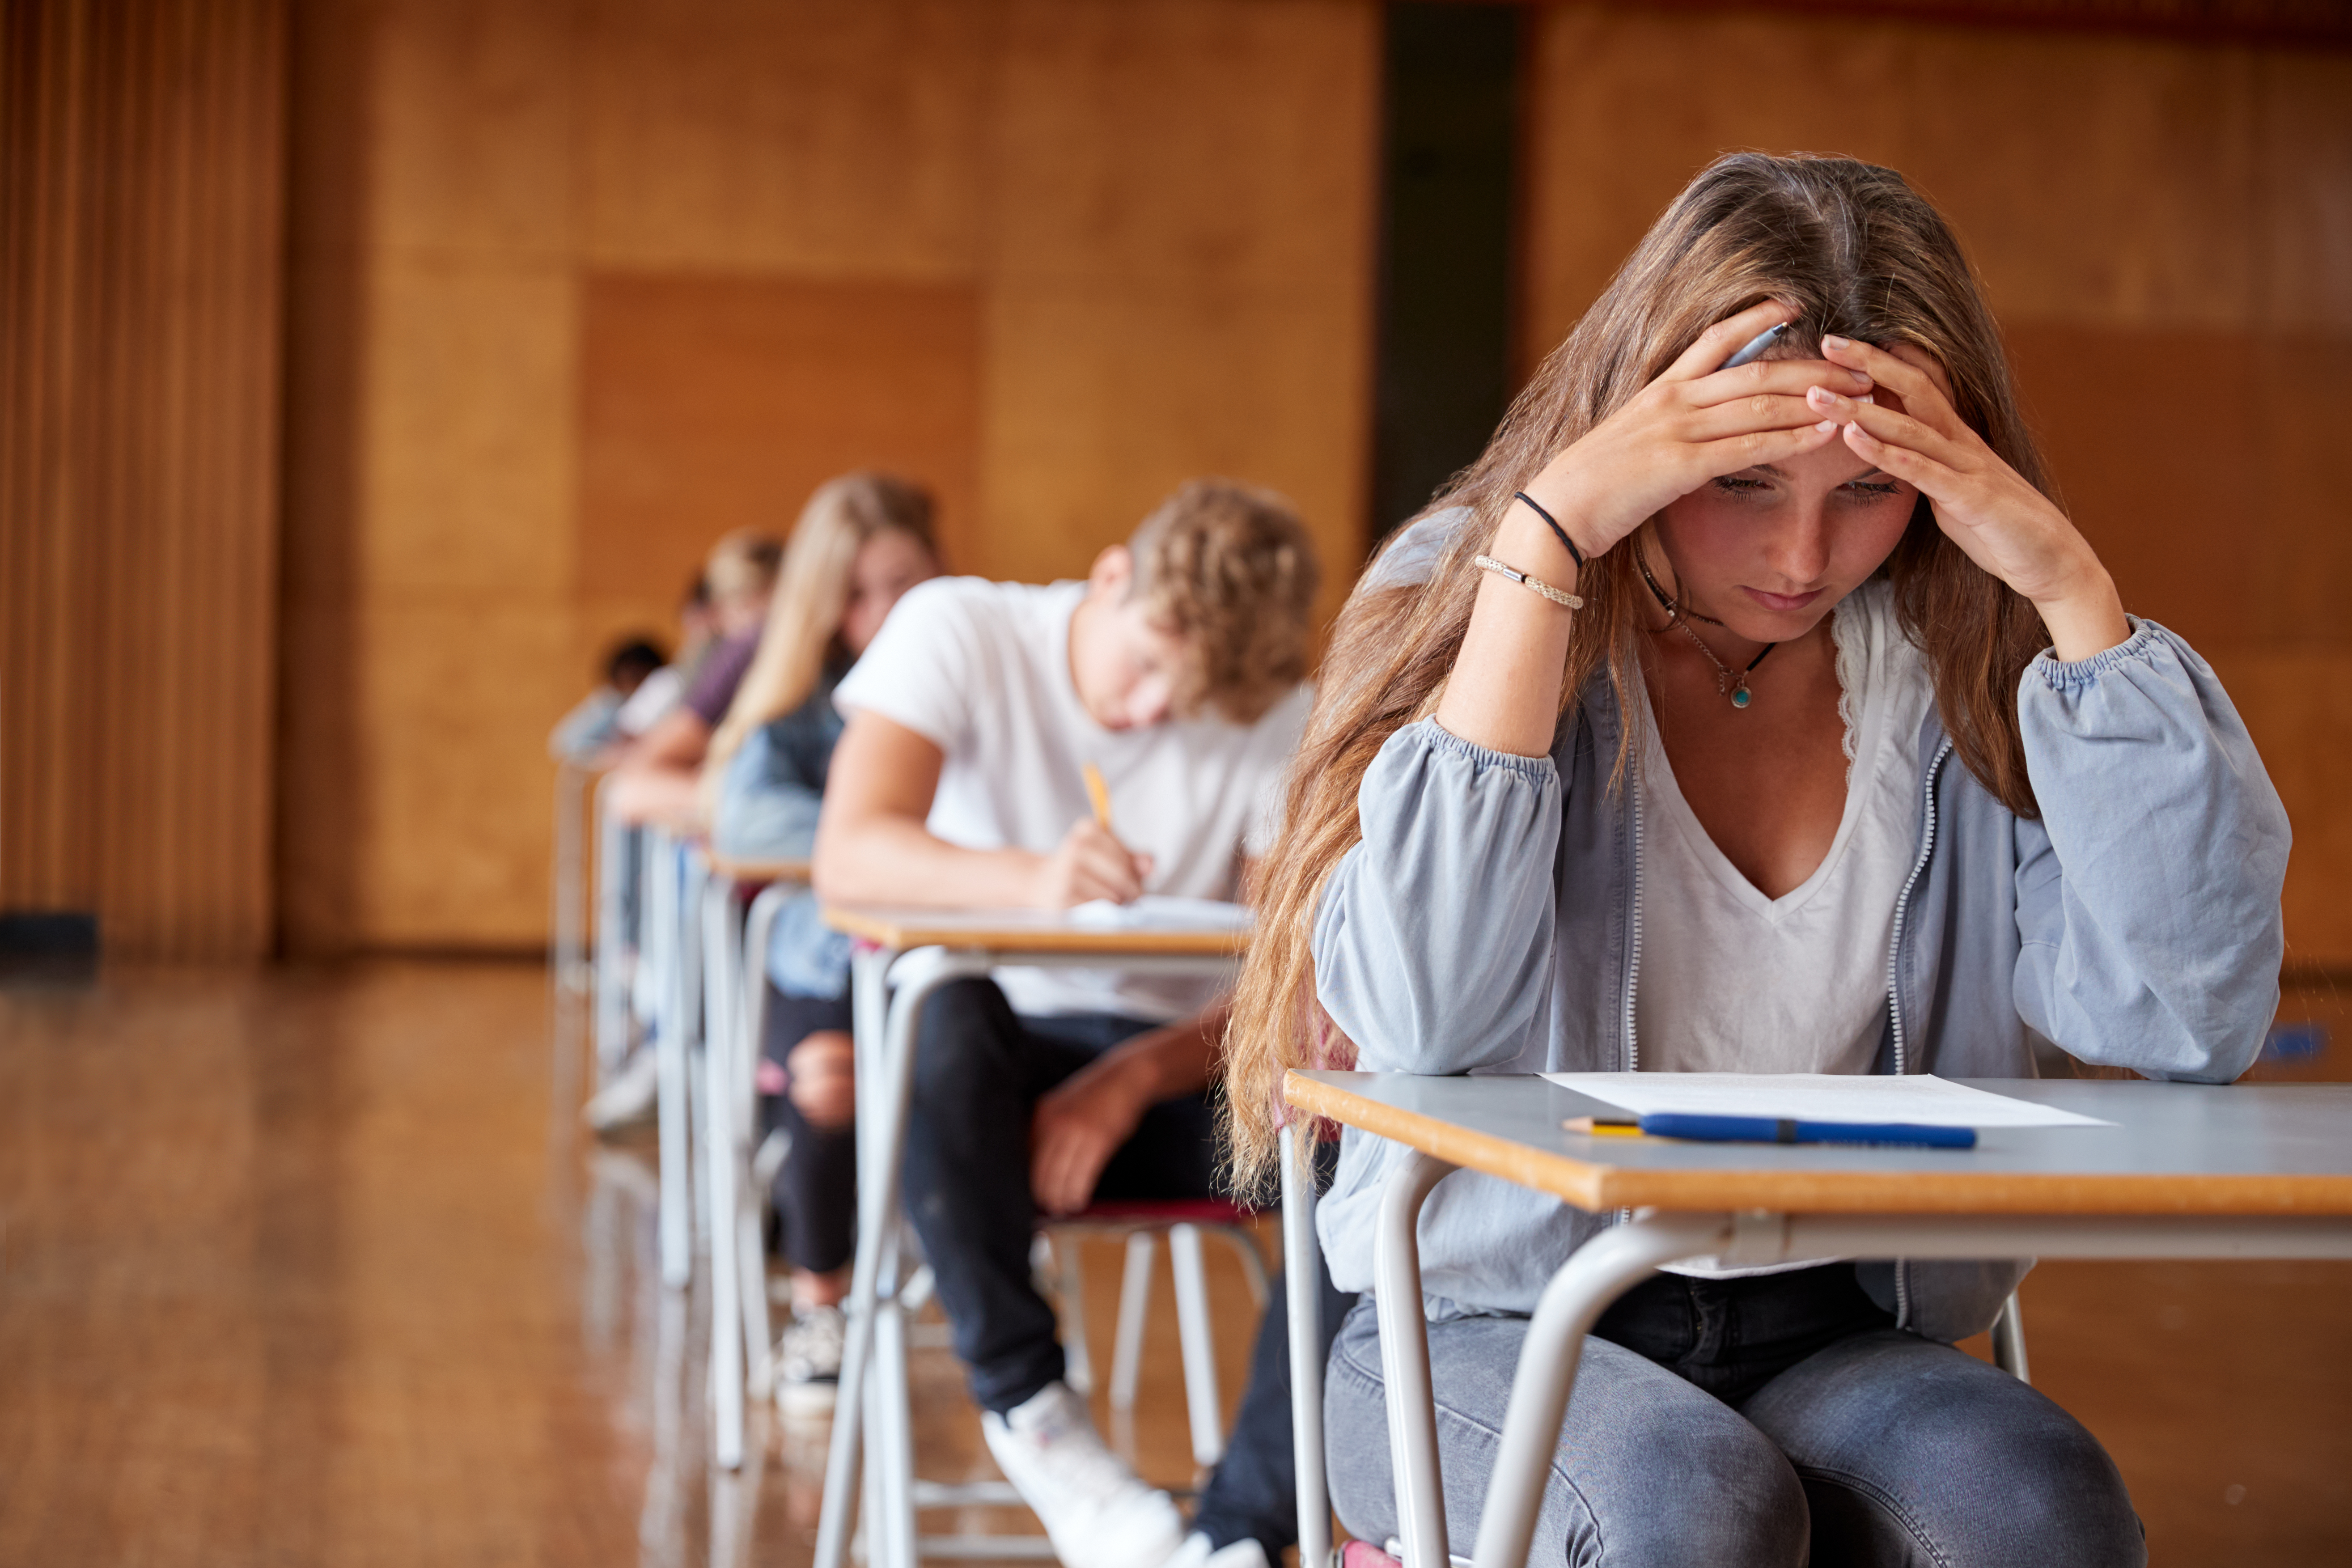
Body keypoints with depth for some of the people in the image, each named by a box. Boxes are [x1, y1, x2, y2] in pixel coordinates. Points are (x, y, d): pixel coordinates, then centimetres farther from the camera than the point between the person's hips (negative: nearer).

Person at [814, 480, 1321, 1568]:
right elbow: (848, 857, -22)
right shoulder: (959, 631, -7)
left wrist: (1132, 1081, -26)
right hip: (989, 1069, -2)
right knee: (944, 1017, -38)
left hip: (1169, 1071, 2)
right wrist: (1029, 879, -42)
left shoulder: (1281, 719, 0)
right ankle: (1031, 1412, -23)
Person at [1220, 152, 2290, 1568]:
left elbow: (2193, 1019, -10)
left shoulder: (1959, 674, 1)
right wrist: (1547, 535, -21)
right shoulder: (1472, 602, -4)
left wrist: (2069, 583, -13)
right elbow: (1417, 1016, -22)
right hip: (1492, 1323, -2)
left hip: (1834, 1334, 2)